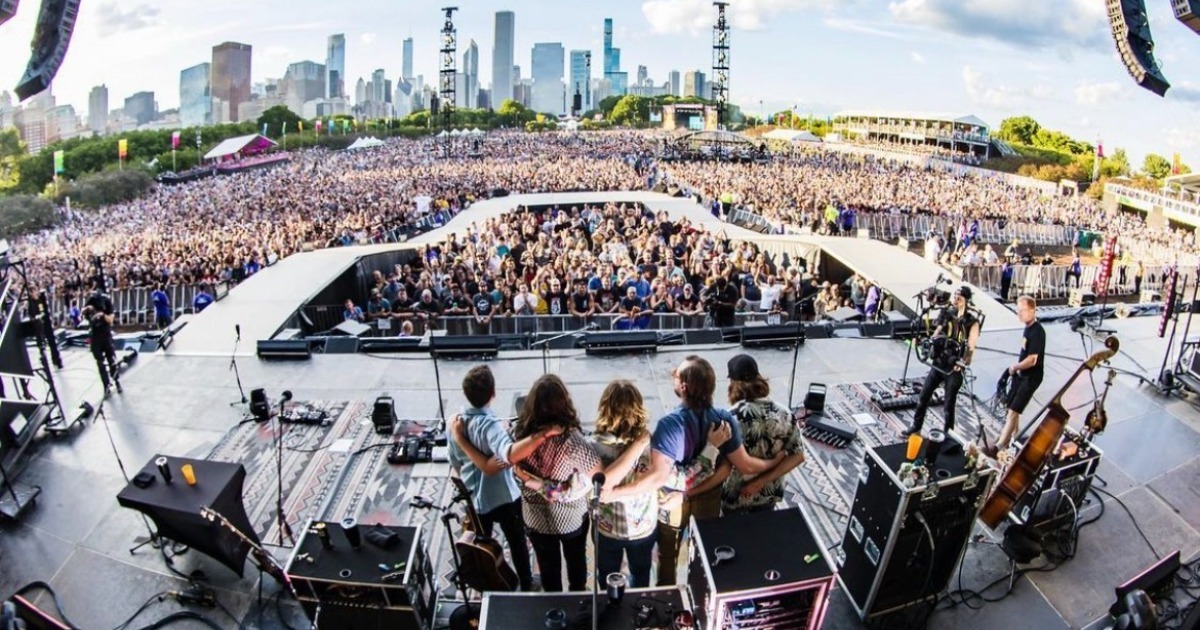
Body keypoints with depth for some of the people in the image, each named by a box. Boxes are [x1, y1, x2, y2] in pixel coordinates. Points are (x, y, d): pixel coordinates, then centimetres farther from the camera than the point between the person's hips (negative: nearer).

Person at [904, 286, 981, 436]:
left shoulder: (972, 322, -11)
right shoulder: (947, 314, 3)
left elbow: (971, 347, -15)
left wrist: (961, 363, -22)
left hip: (954, 368, -5)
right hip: (938, 363, 5)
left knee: (949, 404, 5)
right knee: (923, 396, 10)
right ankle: (916, 426, 25)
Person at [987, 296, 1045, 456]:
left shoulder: (1037, 332, -22)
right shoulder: (1028, 327, 6)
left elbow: (1032, 360, -25)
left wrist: (1014, 367, -10)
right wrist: (1015, 368, 8)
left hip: (1031, 378, -9)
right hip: (1021, 375, 9)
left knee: (1013, 411, -8)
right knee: (1011, 409, 17)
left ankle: (999, 447, -6)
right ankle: (1013, 440, 32)